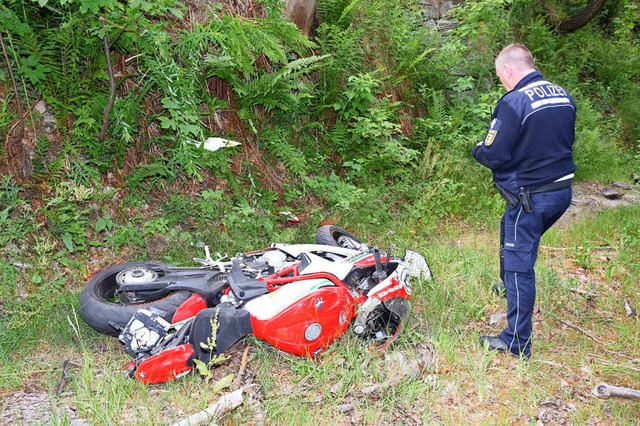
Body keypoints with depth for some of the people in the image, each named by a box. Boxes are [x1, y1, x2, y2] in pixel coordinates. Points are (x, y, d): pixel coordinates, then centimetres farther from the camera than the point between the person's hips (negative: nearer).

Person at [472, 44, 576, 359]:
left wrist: (478, 150, 2)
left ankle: (517, 342, 10)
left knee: (518, 265, 1)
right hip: (562, 191, 8)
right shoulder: (563, 95, 6)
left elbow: (493, 155, -19)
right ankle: (511, 288, 51)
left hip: (529, 199, -8)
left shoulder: (513, 103, -19)